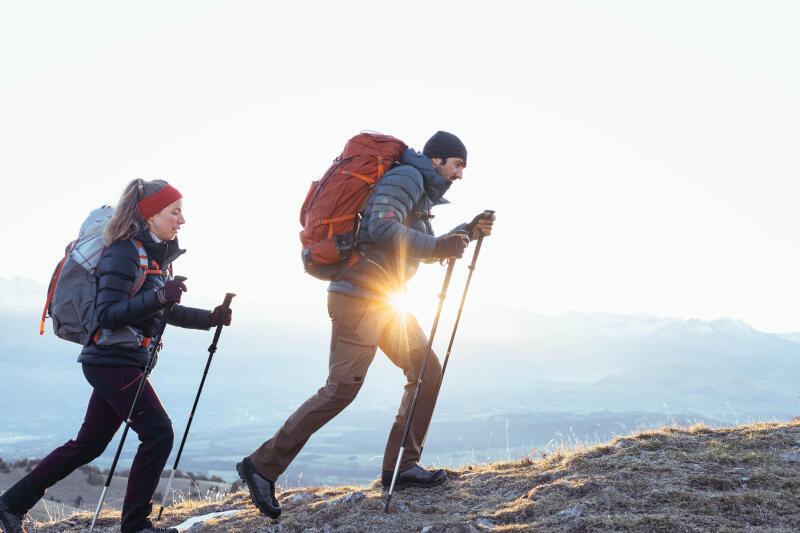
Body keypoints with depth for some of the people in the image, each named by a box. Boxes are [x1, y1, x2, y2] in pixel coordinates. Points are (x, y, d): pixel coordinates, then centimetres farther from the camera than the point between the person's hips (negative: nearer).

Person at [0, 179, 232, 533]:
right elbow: (107, 314, -23)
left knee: (89, 444, 13)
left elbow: (166, 313, 21)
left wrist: (209, 318, 10)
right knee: (158, 433, -10)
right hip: (112, 360, -10)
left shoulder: (158, 254, 13)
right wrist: (157, 297, -34)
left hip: (122, 362, 10)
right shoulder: (124, 252, -16)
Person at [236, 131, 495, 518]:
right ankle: (262, 465, -7)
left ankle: (400, 468, 9)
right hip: (359, 296, -10)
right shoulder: (407, 177, -9)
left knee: (426, 370, 5)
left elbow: (423, 250, 29)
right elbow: (382, 228, -24)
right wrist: (439, 247, -23)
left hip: (386, 300, 11)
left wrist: (466, 232, 18)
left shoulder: (422, 190, 23)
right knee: (341, 387, -13)